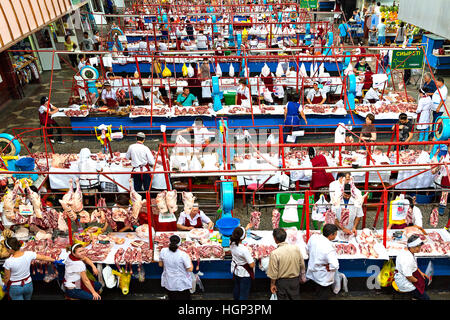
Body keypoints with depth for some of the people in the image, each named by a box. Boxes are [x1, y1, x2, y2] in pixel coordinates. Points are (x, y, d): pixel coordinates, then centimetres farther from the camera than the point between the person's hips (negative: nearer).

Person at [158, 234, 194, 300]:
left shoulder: (163, 251, -13)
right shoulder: (183, 255, -24)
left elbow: (160, 264, 3)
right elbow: (190, 269, -17)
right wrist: (190, 261, -1)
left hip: (168, 284, 4)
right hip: (182, 284, -4)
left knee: (171, 298, 22)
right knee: (185, 297, 16)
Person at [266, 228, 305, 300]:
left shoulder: (274, 253, -22)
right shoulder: (296, 248, -10)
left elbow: (273, 272, -16)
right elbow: (302, 265, 2)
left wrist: (272, 284, -1)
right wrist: (302, 276, 18)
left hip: (282, 282, -3)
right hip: (295, 280, 4)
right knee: (295, 298, 21)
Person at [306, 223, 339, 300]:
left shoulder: (313, 237, -15)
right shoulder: (329, 248, -34)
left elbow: (308, 249, 2)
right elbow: (335, 266, -39)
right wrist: (328, 267, -20)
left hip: (313, 271, 6)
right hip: (323, 277, -6)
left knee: (318, 293, 30)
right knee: (323, 296, 19)